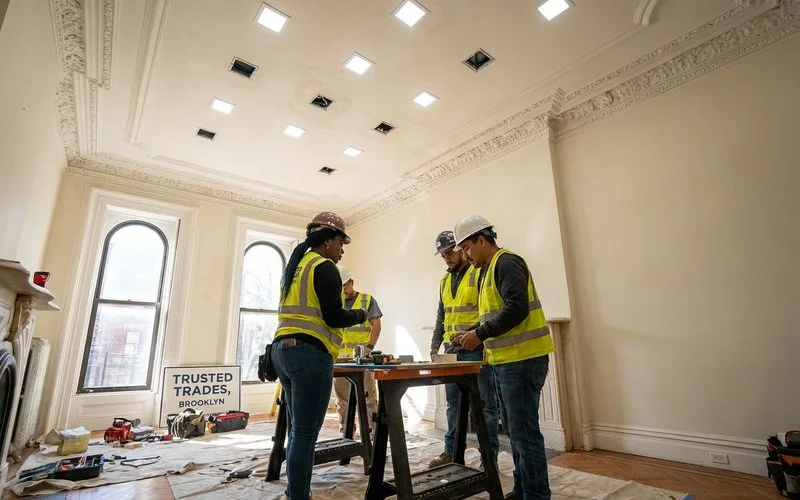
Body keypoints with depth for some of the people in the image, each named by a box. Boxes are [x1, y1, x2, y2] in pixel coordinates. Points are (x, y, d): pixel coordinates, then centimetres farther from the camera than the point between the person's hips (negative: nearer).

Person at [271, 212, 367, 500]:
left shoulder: (295, 265, 19)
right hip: (310, 353, -9)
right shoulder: (324, 267, -8)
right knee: (306, 432, -2)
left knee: (298, 429, 18)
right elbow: (334, 317, -15)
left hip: (283, 349, 9)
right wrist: (359, 315, 2)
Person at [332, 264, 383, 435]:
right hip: (339, 356, 3)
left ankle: (373, 430, 10)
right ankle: (344, 431, 23)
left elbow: (376, 326, 1)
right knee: (342, 398, 11)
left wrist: (369, 347, -10)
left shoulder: (367, 300, 3)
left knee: (368, 396, 0)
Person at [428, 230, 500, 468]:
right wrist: (435, 344, 15)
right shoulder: (445, 280, 15)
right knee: (453, 403, 14)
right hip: (452, 350, 7)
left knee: (485, 404, 6)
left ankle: (490, 455, 18)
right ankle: (452, 451, 26)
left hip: (476, 349, -6)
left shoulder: (479, 272, -6)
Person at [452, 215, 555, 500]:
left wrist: (480, 334, -18)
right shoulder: (491, 270, 18)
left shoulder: (506, 263, -12)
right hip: (506, 360, 10)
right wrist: (477, 336, 10)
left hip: (522, 360, -10)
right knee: (516, 431, 17)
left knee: (524, 432, -2)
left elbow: (517, 309, -24)